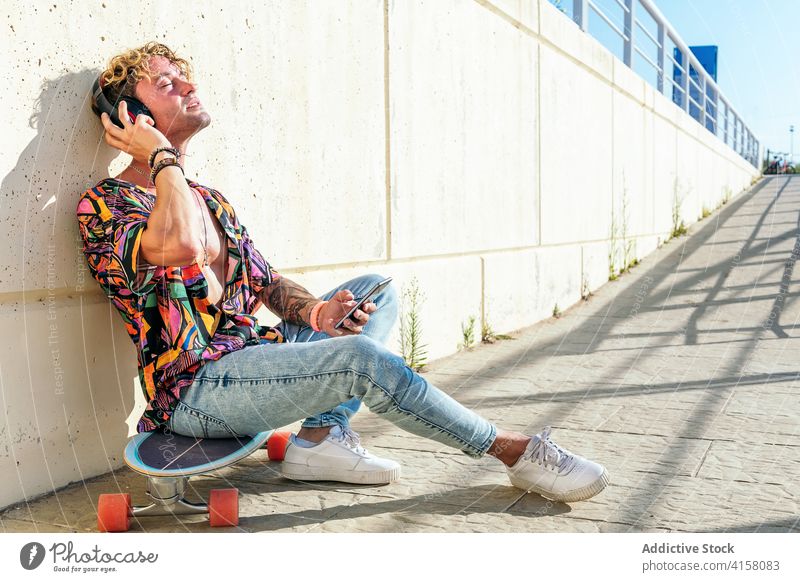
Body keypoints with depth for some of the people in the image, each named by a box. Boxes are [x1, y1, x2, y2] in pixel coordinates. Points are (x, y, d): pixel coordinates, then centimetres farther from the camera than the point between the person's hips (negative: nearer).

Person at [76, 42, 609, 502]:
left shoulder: (212, 201, 18)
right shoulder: (104, 204, -9)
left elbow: (270, 284, 13)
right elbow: (181, 245, -32)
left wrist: (314, 312, -10)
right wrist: (161, 156, -15)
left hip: (255, 353, 9)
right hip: (195, 389, -9)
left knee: (376, 291, 4)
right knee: (361, 357, -27)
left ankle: (322, 434, -14)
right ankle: (515, 451, -9)